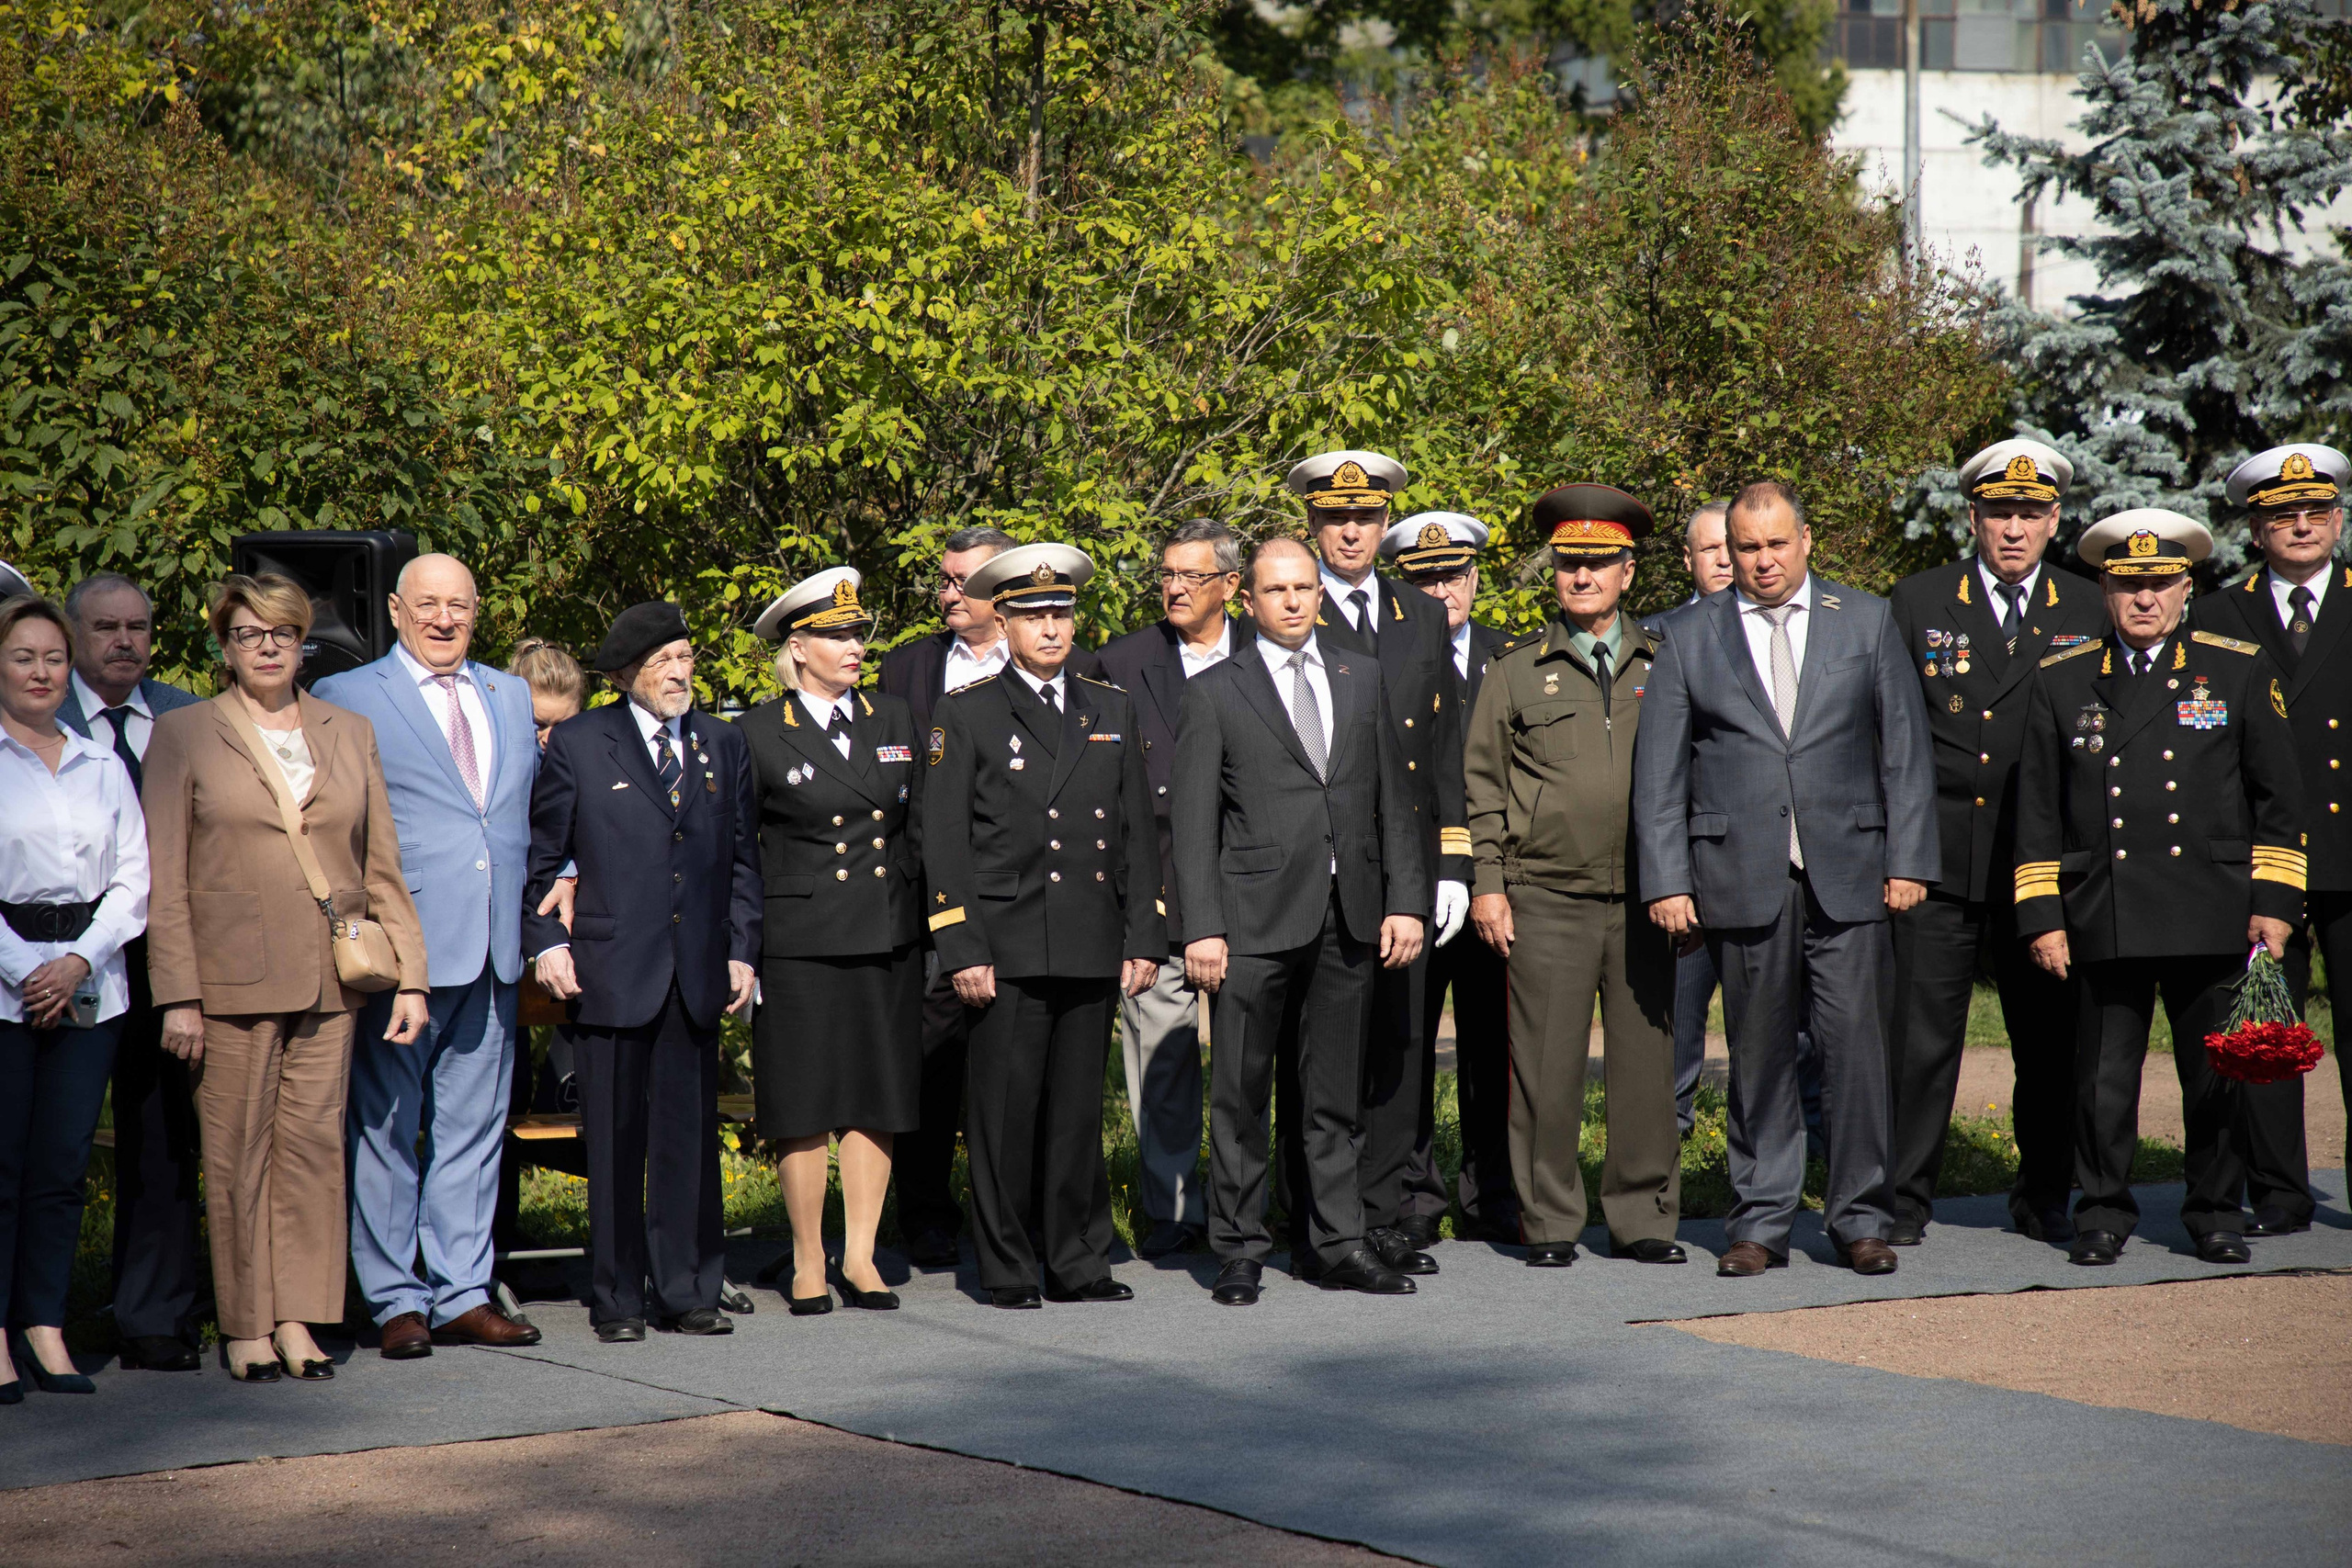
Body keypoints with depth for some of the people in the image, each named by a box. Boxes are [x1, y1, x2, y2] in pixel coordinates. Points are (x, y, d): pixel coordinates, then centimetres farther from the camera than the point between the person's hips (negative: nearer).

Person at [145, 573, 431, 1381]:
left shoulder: (350, 733, 13)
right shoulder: (184, 736, 4)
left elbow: (383, 867, 13)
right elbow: (164, 879, 0)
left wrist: (409, 976, 6)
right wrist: (177, 995, -7)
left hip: (330, 980, 3)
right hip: (232, 977, -3)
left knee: (315, 1142, 2)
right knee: (238, 1152, -1)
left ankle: (299, 1318, 8)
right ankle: (245, 1327, 7)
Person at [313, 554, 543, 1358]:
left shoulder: (511, 698, 16)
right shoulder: (345, 698, 1)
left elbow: (537, 808, 26)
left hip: (493, 950, 5)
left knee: (473, 1129, 8)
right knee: (387, 1130, 0)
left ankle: (462, 1296, 14)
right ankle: (394, 1301, 7)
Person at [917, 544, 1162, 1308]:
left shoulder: (1112, 711, 14)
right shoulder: (966, 714, 2)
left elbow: (1137, 834, 14)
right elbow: (943, 840, -1)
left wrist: (1144, 939, 7)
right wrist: (962, 950, -9)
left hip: (1093, 950, 3)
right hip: (1007, 949, -3)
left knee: (1079, 1110, 7)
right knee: (1005, 1110, -2)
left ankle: (1079, 1265, 15)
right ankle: (1006, 1269, 6)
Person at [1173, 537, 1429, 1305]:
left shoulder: (1363, 679, 14)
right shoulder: (1213, 693, 3)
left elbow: (1394, 799, 13)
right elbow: (1193, 823, -1)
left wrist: (1405, 899, 3)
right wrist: (1201, 926, -9)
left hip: (1348, 918, 3)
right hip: (1255, 918, -3)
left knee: (1335, 1091, 8)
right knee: (1241, 1092, 0)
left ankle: (1334, 1243, 15)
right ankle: (1240, 1250, 6)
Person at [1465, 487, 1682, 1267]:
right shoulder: (1519, 669, 8)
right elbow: (1482, 783, 9)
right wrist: (1488, 883, 1)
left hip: (1645, 901, 1)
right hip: (1547, 902, -1)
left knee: (1647, 1059, 2)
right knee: (1548, 1066, -2)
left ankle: (1643, 1217, 12)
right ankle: (1550, 1223, 7)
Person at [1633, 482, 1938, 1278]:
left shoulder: (1868, 622, 9)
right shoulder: (1689, 642, 8)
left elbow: (1905, 748, 8)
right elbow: (1659, 772, 6)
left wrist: (1908, 860, 1)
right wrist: (1666, 881, -2)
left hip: (1849, 875, 0)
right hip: (1742, 877, 0)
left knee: (1857, 1047, -3)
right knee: (1758, 1056, 4)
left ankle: (1861, 1218, 7)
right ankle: (1760, 1220, 12)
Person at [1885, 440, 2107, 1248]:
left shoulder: (2089, 612, 8)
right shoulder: (1917, 603, 4)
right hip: (1938, 864, -1)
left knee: (2051, 1042, 7)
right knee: (1921, 1037, -2)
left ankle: (2044, 1198, 21)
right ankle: (1903, 1201, 7)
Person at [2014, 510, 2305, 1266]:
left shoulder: (2240, 672, 7)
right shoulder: (2062, 682, 8)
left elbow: (2280, 797, 8)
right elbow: (2038, 810, 9)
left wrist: (2275, 901, 2)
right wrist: (2043, 915, 3)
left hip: (2212, 917, 0)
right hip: (2103, 917, 0)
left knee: (2215, 1072, 5)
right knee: (2104, 1076, 2)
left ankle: (2215, 1211, 19)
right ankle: (2103, 1211, 15)